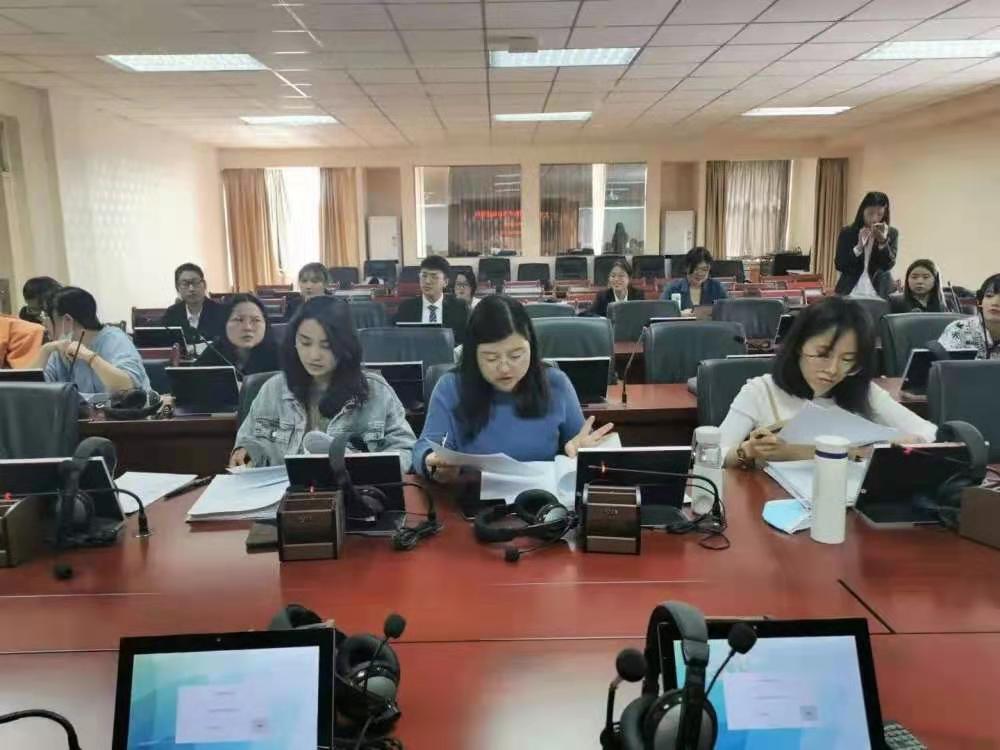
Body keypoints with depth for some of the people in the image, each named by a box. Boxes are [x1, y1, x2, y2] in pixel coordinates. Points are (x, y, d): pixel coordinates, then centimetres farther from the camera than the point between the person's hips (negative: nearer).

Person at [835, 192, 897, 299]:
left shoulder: (892, 233, 3)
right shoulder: (847, 232, 2)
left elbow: (888, 265, -7)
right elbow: (839, 265, -3)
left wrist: (883, 241, -21)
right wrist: (858, 247, -16)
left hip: (879, 294, 0)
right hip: (850, 294, 0)